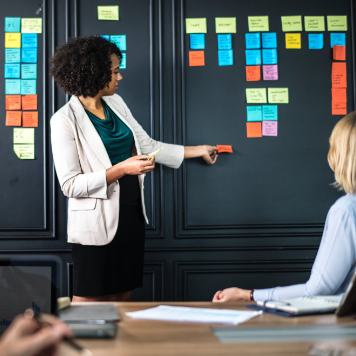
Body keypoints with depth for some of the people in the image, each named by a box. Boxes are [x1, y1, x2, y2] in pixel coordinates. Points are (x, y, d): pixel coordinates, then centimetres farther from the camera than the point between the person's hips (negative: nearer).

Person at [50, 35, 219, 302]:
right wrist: (122, 169, -22)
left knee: (122, 298, 12)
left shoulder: (115, 103, 10)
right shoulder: (65, 120, -13)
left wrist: (199, 150, 20)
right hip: (97, 222, -7)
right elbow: (70, 185, -17)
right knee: (88, 303, 1)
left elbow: (148, 146, 17)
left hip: (131, 214, 7)